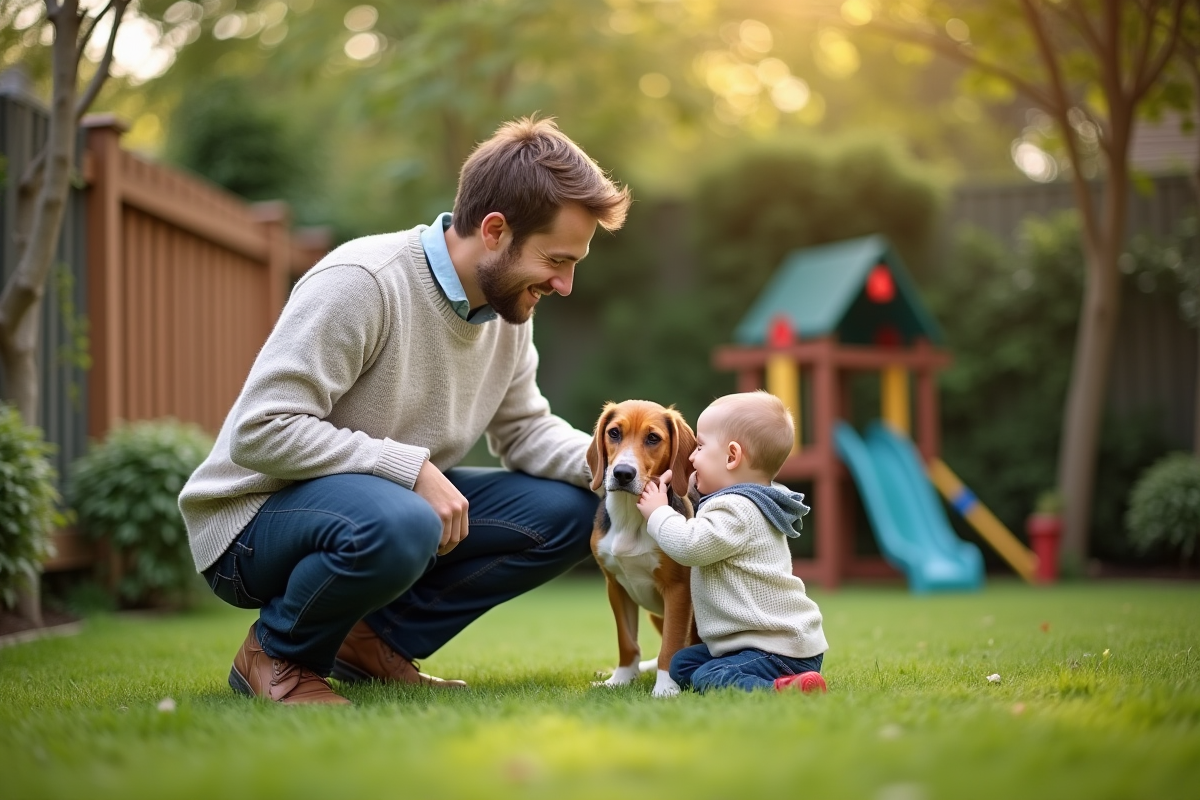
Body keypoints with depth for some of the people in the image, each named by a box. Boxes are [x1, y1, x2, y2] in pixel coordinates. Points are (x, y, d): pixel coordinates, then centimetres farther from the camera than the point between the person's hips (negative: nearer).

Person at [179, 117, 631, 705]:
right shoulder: (360, 282, -25)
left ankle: (375, 640, 2)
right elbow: (260, 431, -27)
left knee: (567, 512, -8)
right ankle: (276, 652, -9)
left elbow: (524, 429, 10)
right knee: (395, 524, -40)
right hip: (255, 519, -8)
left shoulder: (508, 308, 1)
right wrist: (412, 468, -29)